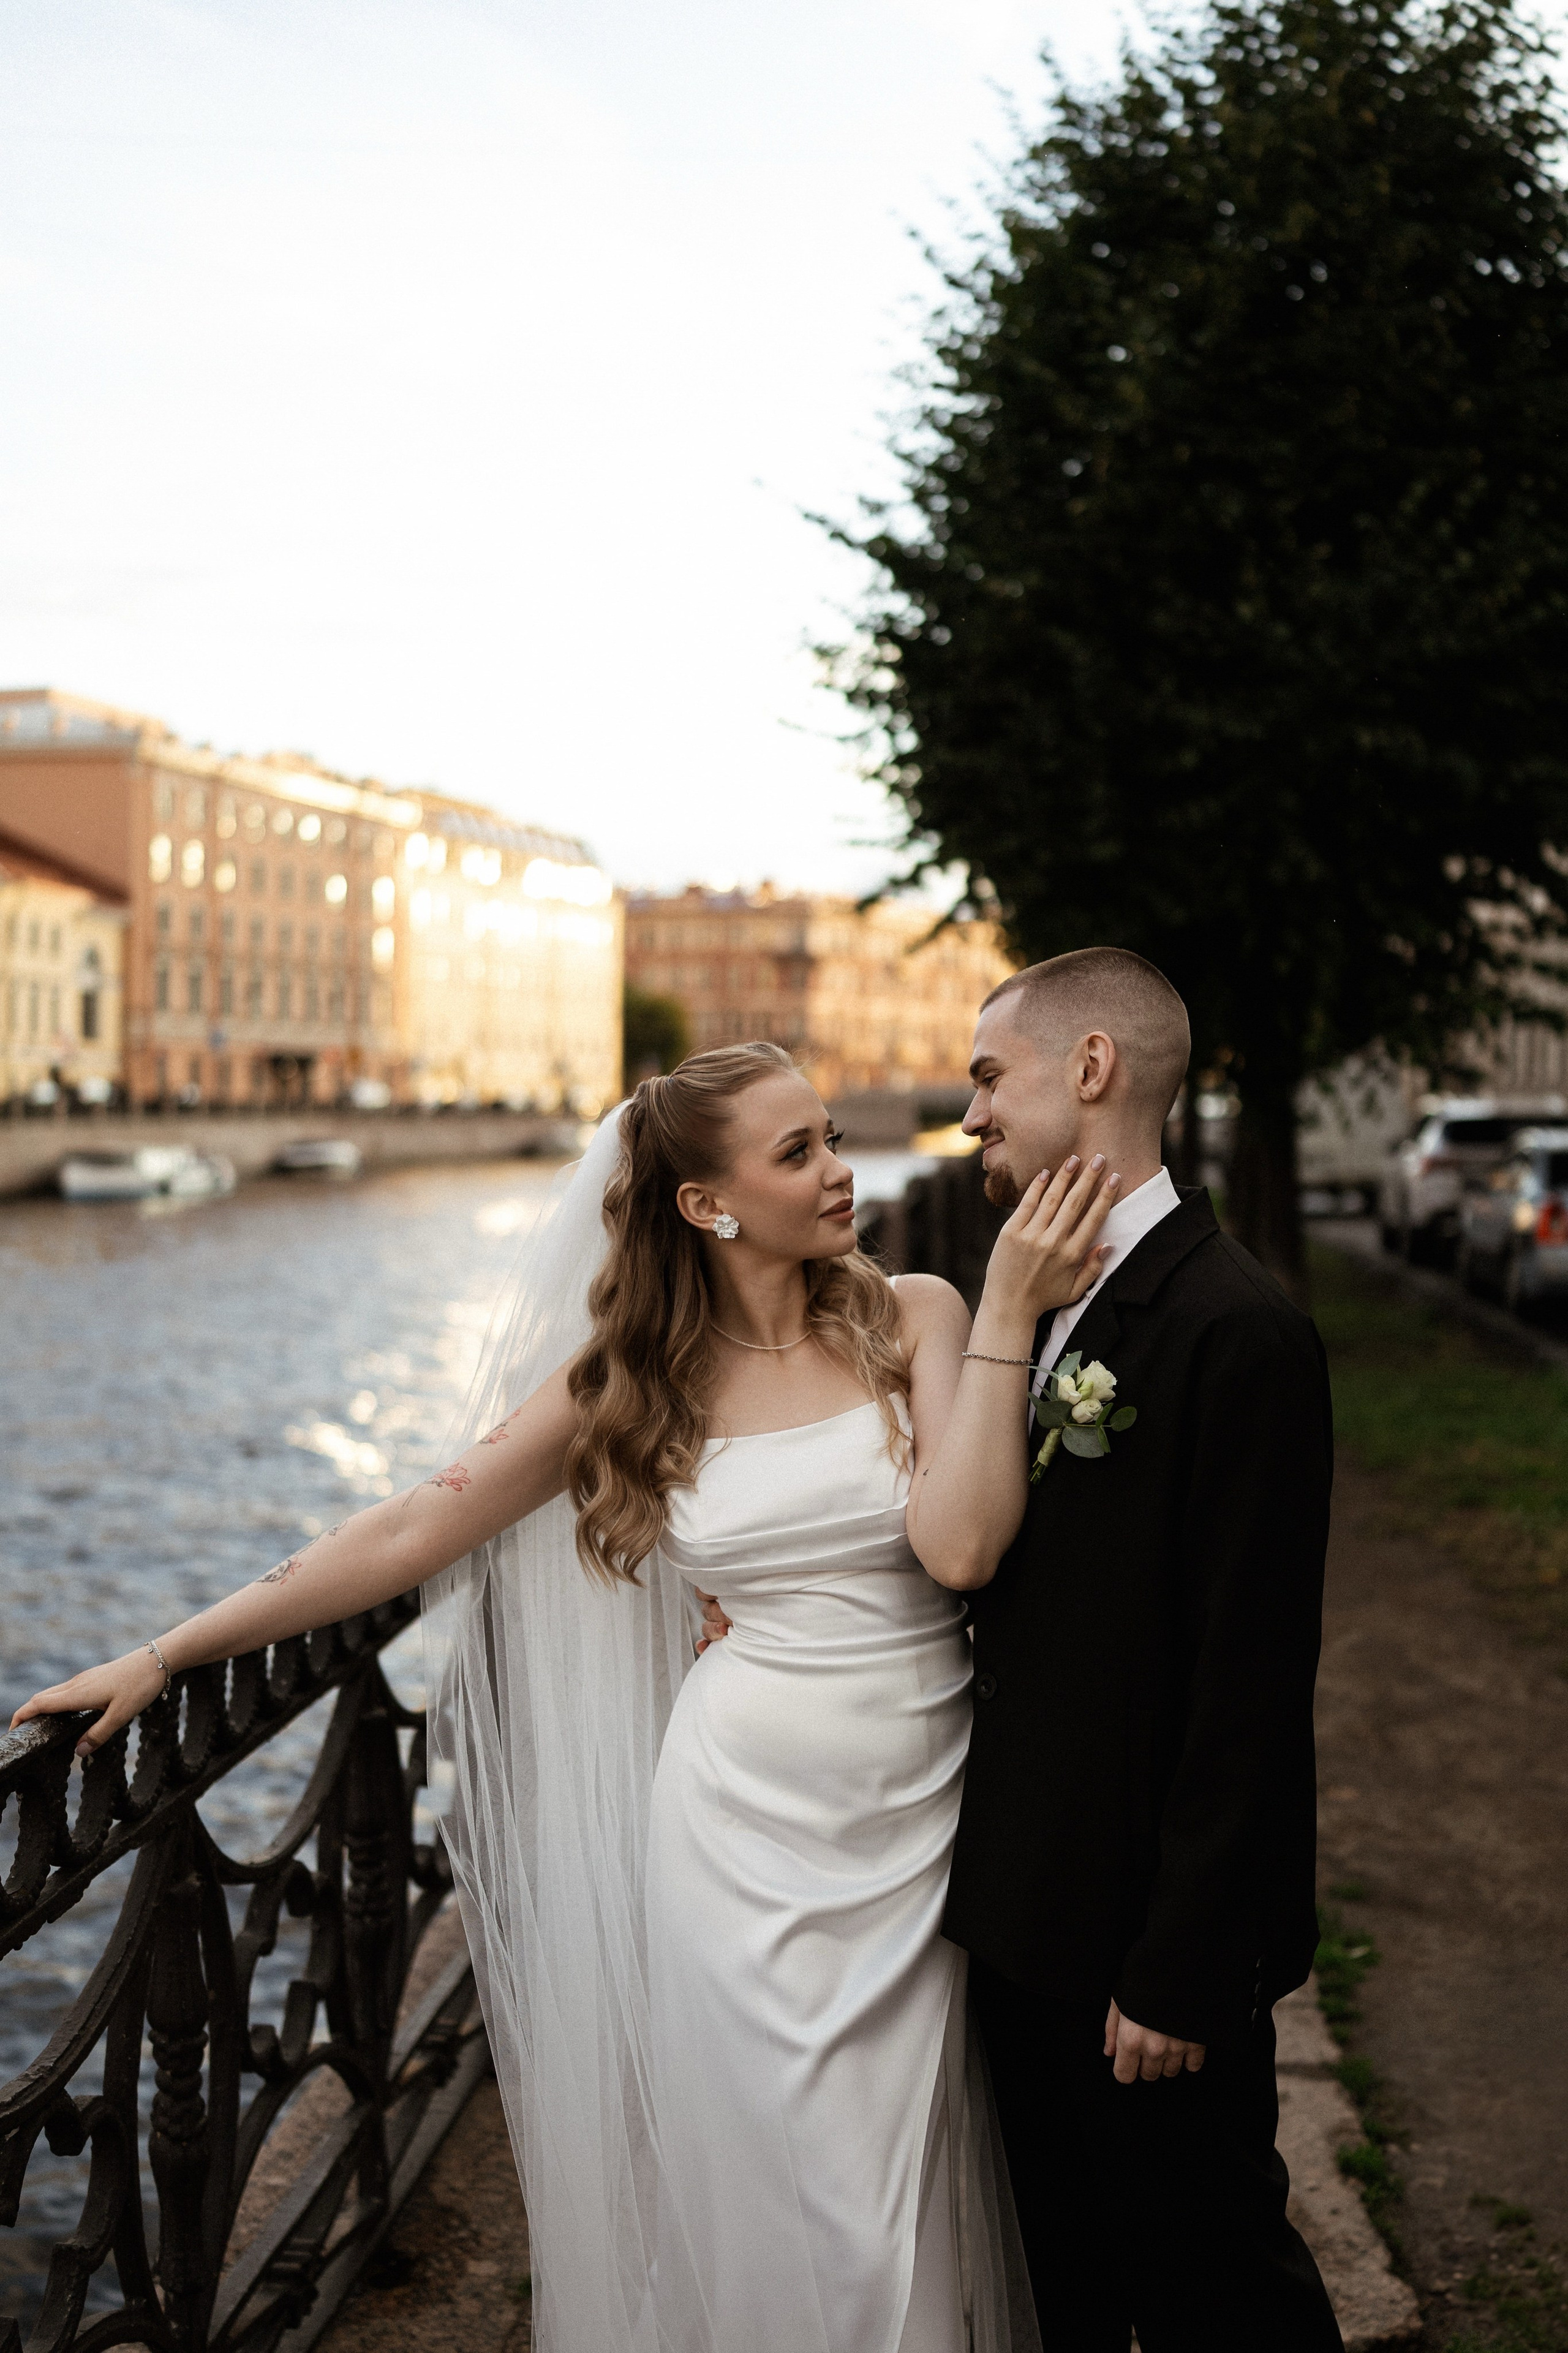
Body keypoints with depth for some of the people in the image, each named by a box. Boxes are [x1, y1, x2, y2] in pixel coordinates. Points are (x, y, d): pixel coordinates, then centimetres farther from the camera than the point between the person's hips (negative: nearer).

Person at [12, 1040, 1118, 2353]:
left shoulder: (914, 1319, -2)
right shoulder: (634, 1378, 0)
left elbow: (962, 1544, -17)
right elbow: (413, 1532, 1)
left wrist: (1002, 1321, -18)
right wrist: (164, 1658, 0)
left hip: (914, 1822, 0)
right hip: (752, 1824, 0)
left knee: (904, 2201, 9)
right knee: (773, 2200, 7)